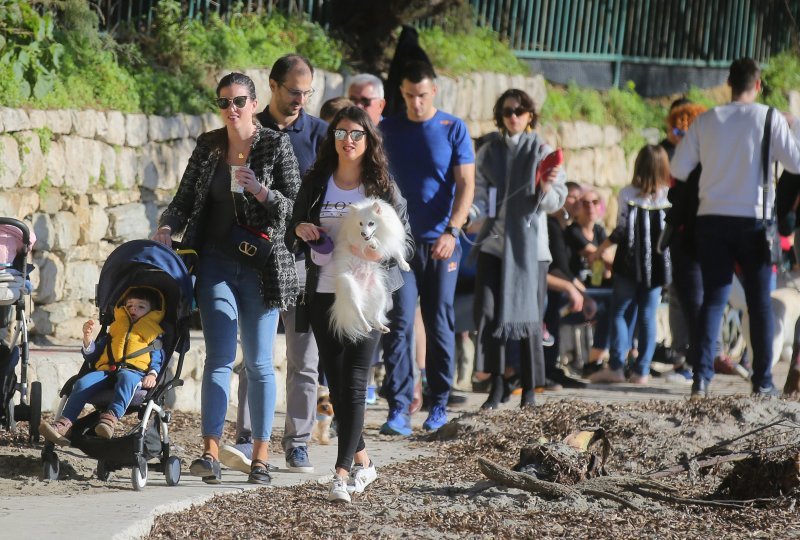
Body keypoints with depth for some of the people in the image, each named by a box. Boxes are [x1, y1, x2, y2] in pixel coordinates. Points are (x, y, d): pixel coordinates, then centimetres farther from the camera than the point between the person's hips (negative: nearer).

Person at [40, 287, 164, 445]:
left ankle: (110, 418, -61)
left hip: (134, 372, -4)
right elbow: (93, 355, 31)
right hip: (106, 371, 4)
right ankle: (64, 424, -40)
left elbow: (157, 359, 14)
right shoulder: (115, 330, 34)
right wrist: (87, 338, 12)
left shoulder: (154, 335, 25)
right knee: (83, 383, -27)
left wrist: (152, 374, -8)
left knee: (126, 378, -42)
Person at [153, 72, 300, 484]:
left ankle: (260, 457, 9)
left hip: (261, 266, -2)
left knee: (259, 362, 3)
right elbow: (186, 197, 12)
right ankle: (210, 453, -16)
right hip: (217, 263, 2)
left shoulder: (276, 145, -2)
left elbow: (296, 207, -3)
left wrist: (261, 191, -19)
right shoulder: (208, 145, 7)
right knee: (220, 356, -9)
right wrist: (168, 226, -6)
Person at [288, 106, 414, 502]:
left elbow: (406, 242, 1)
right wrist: (299, 230, -8)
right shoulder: (316, 184, 8)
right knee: (336, 384, 8)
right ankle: (362, 462, 23)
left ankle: (343, 473, -18)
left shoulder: (383, 187, 1)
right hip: (324, 293, 4)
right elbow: (291, 236, 15)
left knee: (353, 383, -12)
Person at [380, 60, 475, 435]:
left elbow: (466, 185, -3)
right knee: (399, 323, -8)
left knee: (440, 325, 5)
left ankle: (438, 404, 15)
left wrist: (452, 231, -16)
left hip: (440, 242, -1)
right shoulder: (388, 130, 6)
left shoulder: (453, 129, 1)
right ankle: (398, 408, -11)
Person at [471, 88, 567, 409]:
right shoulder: (488, 152, 12)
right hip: (493, 240, 2)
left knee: (528, 315, -2)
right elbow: (478, 193, 13)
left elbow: (556, 201, 0)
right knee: (489, 311, -9)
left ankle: (529, 390, 6)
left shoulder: (542, 151, 4)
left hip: (529, 242, -2)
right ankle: (496, 386, -6)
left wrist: (547, 188, -21)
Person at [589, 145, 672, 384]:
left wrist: (599, 252, 1)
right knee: (648, 315, 6)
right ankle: (642, 370, 4)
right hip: (657, 265, 2)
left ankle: (616, 366, -5)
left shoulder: (628, 194, -7)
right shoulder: (669, 196, 0)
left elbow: (621, 230, -9)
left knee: (620, 312, 5)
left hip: (630, 263, -2)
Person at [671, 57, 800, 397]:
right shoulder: (769, 119, -6)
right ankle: (762, 380, 9)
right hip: (753, 219, -2)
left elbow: (678, 170, 2)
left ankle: (701, 376, -6)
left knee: (713, 298, 6)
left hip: (711, 219, 2)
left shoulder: (706, 121, 2)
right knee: (759, 301, 8)